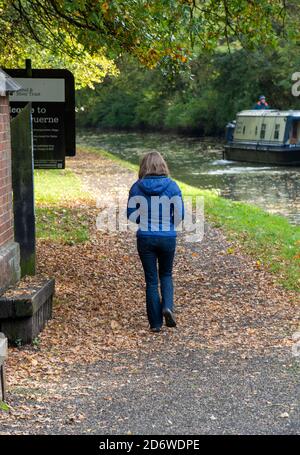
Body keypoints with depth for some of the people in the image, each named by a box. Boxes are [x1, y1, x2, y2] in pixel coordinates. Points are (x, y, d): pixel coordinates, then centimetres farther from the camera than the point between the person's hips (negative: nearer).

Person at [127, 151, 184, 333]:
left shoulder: (137, 188, -5)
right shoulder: (172, 186, -6)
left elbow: (131, 215, -2)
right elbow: (180, 215, -4)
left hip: (145, 238, 0)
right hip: (168, 238, 0)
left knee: (151, 280, 8)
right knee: (166, 274, 21)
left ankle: (156, 323, 10)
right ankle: (168, 306, -4)